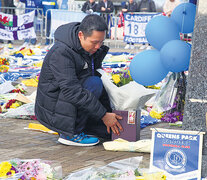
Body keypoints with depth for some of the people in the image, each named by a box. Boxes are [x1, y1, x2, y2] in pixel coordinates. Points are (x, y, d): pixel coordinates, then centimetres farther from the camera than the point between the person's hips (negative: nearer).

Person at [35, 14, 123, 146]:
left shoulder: (93, 49, 1)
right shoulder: (61, 53, -26)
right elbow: (72, 91, -32)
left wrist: (109, 113, 0)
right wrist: (104, 115, -31)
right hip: (53, 112, -8)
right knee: (94, 84, -29)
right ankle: (70, 134, -21)